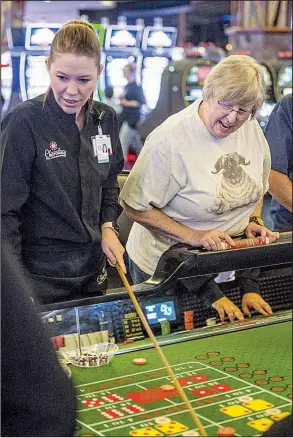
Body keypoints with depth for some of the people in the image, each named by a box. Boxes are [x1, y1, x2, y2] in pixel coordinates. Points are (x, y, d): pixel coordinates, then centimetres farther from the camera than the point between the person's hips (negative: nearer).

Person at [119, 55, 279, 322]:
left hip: (230, 263, 6)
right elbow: (135, 207, -20)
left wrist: (253, 221, -4)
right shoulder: (169, 140, -24)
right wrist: (193, 236, -24)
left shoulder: (252, 130, -3)